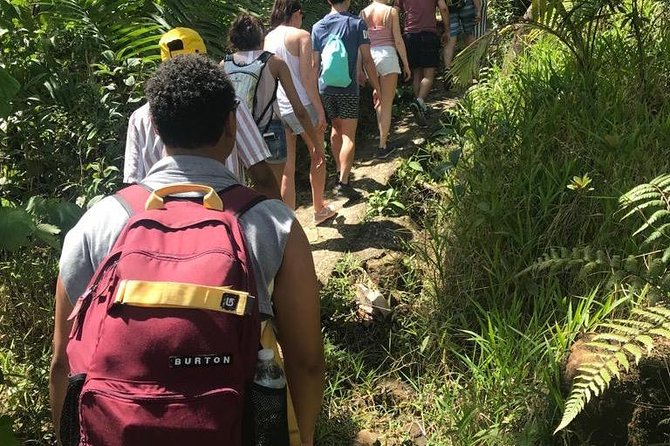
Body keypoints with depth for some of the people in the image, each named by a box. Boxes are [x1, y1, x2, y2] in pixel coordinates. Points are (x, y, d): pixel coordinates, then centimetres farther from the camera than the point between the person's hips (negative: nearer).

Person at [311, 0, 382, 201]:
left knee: (336, 128, 22)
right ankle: (343, 183, -11)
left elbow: (314, 63, 5)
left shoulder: (317, 27, 3)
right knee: (348, 135, -3)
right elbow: (367, 60, -9)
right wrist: (376, 87, -1)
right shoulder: (357, 23, -6)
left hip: (325, 88, 4)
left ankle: (340, 171, 32)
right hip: (348, 88, -4)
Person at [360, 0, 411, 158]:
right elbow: (398, 40, -5)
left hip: (370, 56, 4)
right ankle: (383, 146, 1)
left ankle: (383, 137, 24)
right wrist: (406, 64, 3)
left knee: (378, 101, 21)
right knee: (387, 103, 1)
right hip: (387, 54, -4)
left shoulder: (363, 13, 5)